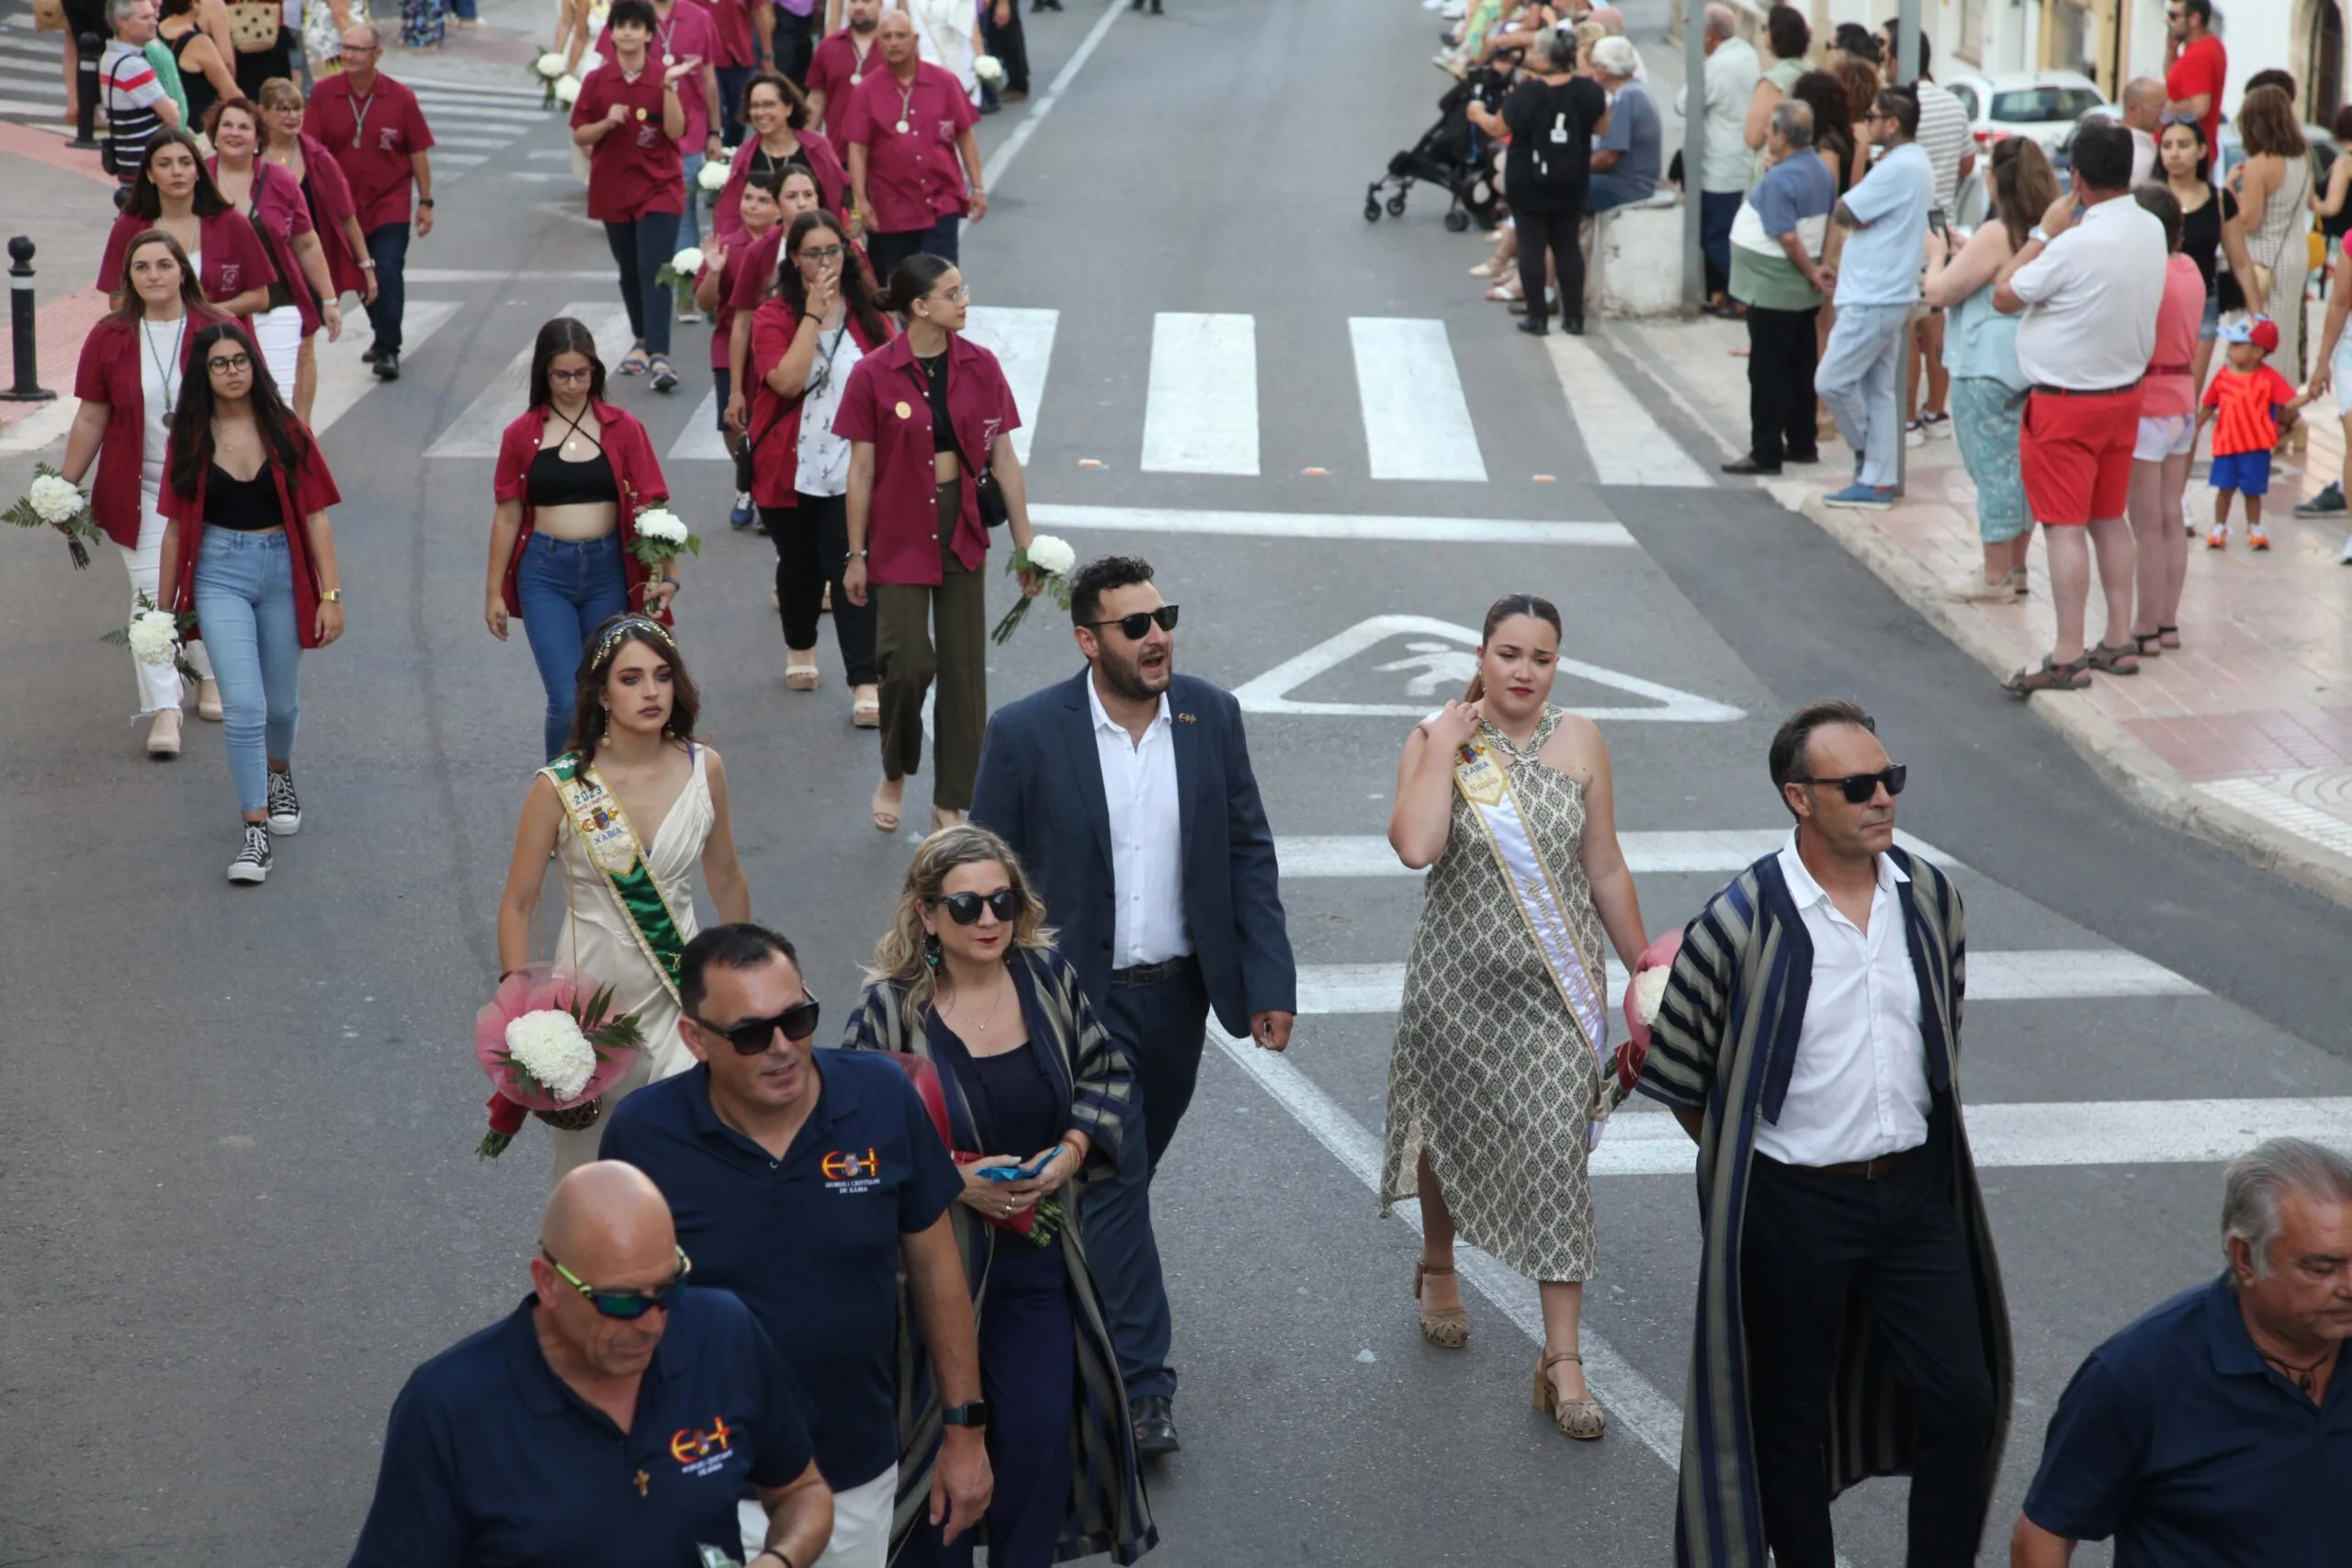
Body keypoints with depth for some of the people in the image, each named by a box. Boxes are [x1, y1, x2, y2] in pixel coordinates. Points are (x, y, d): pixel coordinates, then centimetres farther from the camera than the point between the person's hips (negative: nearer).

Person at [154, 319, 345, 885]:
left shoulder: (285, 432, -2)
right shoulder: (190, 440, -1)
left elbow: (315, 516, -3)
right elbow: (176, 526, 5)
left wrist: (331, 595, -8)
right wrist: (164, 608, 8)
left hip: (283, 572, 1)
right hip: (220, 574, -1)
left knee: (281, 703, 14)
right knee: (243, 705, -13)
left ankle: (279, 773, 47)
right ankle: (254, 828, -5)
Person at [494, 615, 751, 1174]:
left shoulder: (704, 770, -4)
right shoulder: (560, 787, -13)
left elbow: (726, 880, 11)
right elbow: (517, 905, -5)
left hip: (678, 990, 2)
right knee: (592, 1171, 9)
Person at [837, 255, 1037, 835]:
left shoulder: (980, 367, -1)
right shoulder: (874, 375, -9)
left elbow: (1004, 460, 3)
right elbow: (862, 470, -4)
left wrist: (1025, 544, 3)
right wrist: (856, 555, -2)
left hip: (962, 532, 3)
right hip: (899, 537, -3)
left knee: (964, 669, 6)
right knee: (908, 663, -9)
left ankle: (951, 803, 19)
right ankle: (894, 776, 20)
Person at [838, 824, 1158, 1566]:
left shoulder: (1049, 976, -3)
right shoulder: (890, 1009, -15)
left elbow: (1108, 1074, 9)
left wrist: (1073, 1150, -9)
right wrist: (953, 1178, -19)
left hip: (1037, 1252, 3)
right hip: (936, 1257, -3)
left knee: (1041, 1433, 2)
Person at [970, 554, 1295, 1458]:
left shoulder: (1211, 716, -2)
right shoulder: (1026, 733, -12)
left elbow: (1249, 854, 2)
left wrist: (1270, 982, -4)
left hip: (1177, 994, 4)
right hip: (1077, 1000, -4)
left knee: (1122, 1175, 17)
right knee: (1112, 1179, -6)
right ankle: (1140, 1383, -1)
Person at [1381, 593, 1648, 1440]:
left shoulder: (1579, 741, -2)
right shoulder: (1437, 739, -8)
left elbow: (1606, 872, 6)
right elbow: (1414, 847, -27)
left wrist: (1645, 970, 9)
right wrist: (1446, 748, -21)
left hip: (1557, 981, 0)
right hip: (1460, 979, 0)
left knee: (1558, 1154, -5)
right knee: (1452, 1127, 19)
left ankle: (1562, 1359, -1)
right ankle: (1438, 1264, 49)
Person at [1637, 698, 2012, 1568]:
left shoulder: (1930, 899, -1)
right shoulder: (1743, 923, -16)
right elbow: (1673, 1072, -5)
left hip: (1914, 1192, 4)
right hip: (1793, 1205, -4)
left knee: (1963, 1399, 1)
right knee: (1790, 1416, 10)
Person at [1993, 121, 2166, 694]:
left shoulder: (2077, 246, -25)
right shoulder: (2150, 230, 0)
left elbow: (2005, 295, -14)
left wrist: (2044, 231, -8)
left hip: (2066, 404, -8)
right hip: (2124, 393, 8)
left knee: (2065, 528, -3)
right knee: (2109, 520, 16)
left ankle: (2068, 658, -2)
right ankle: (2119, 641, 21)